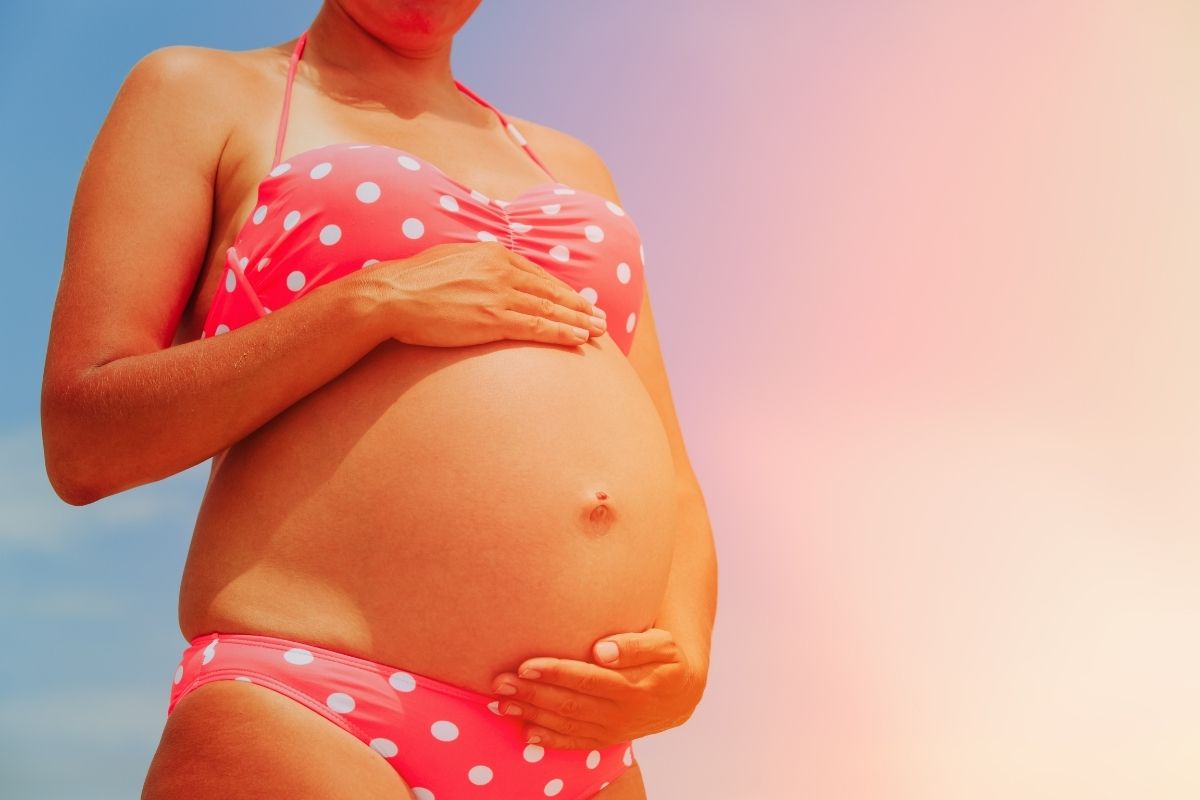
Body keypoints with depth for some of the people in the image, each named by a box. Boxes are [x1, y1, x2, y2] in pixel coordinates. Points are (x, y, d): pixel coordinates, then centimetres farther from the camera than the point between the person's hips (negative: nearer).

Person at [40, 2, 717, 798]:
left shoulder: (570, 167, 23)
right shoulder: (198, 97, 10)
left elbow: (672, 490, 17)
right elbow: (83, 445, -1)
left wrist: (683, 666, -4)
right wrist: (374, 302, -8)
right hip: (301, 731, -5)